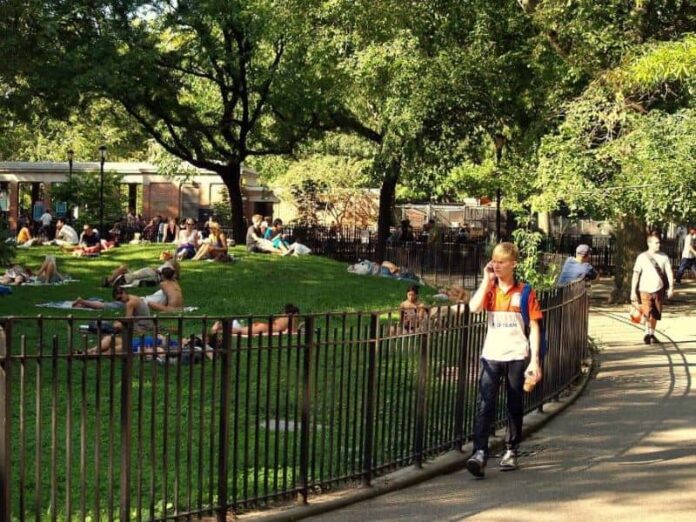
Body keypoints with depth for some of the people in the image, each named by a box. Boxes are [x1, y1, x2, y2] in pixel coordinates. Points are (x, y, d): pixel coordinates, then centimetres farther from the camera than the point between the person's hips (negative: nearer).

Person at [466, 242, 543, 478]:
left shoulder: (524, 292, 0)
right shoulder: (489, 289, 6)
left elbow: (534, 327, 0)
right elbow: (474, 307, -15)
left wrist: (534, 360, -6)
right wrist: (487, 279, -9)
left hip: (517, 356, -1)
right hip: (491, 355, 1)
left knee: (515, 406, 10)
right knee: (485, 405, -10)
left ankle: (511, 451, 22)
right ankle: (480, 452, -16)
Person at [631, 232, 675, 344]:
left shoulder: (664, 257, 4)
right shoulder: (642, 257, -2)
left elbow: (669, 272, 0)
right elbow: (636, 274, 0)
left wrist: (671, 287, -13)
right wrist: (633, 291, -2)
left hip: (659, 290, 3)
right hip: (645, 290, -3)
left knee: (656, 314, 11)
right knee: (648, 313, -14)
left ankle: (652, 334, 25)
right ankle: (647, 334, -6)